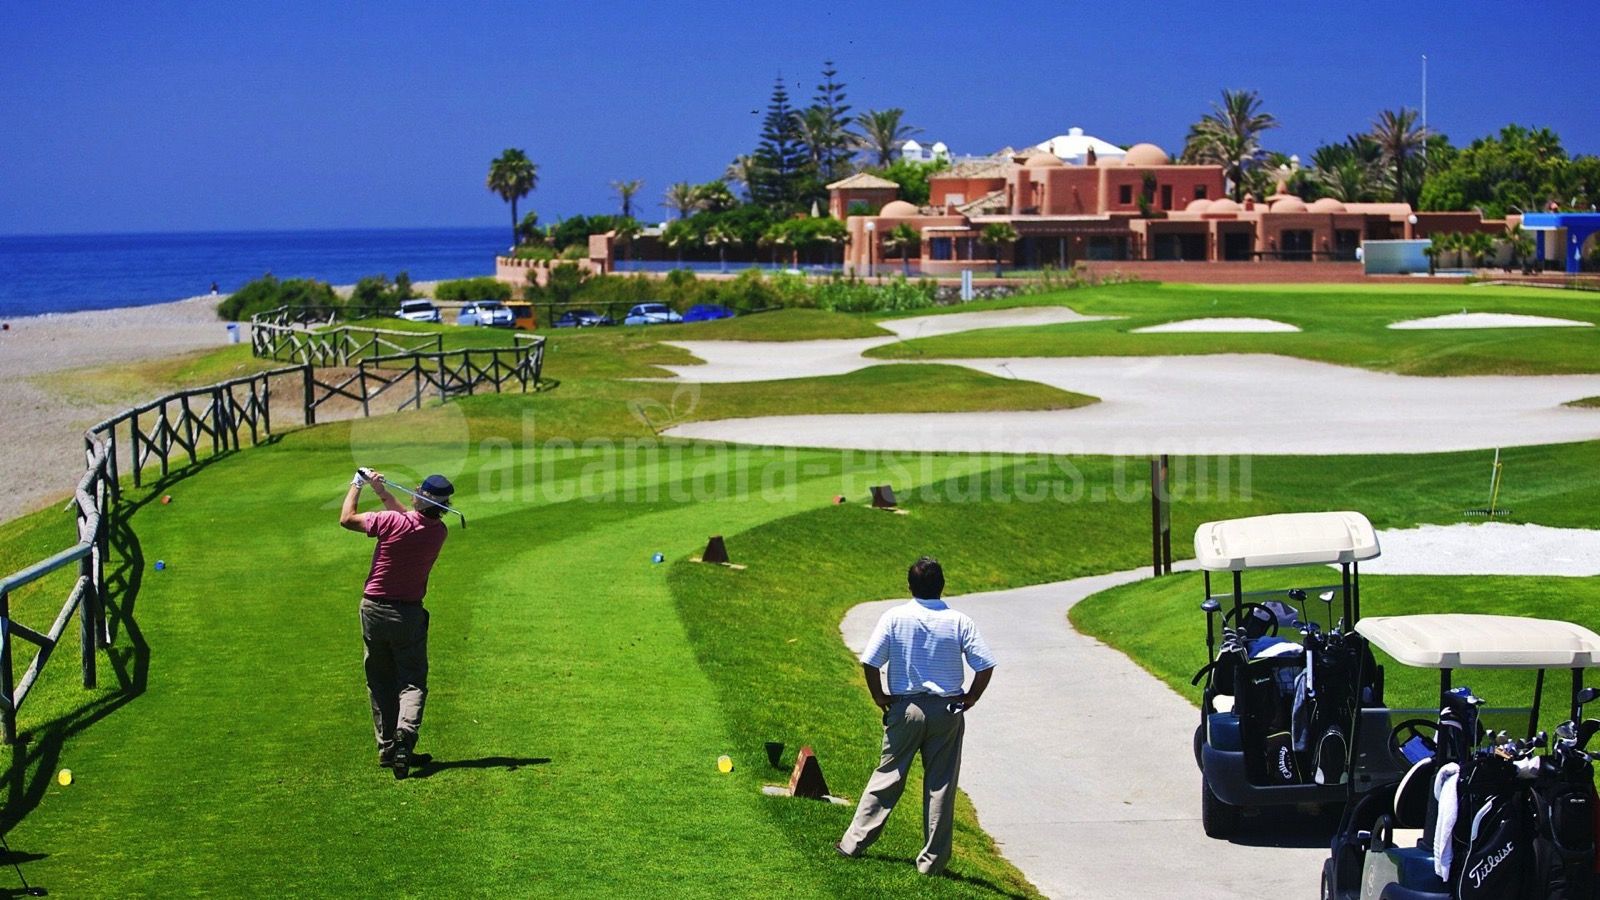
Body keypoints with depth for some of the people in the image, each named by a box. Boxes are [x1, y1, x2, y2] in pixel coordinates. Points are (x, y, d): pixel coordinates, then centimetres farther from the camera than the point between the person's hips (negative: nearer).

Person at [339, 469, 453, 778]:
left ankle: (386, 747, 12)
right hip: (409, 613, 1)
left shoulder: (392, 521, -17)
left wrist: (356, 485, 11)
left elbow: (347, 518, -1)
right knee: (412, 681, 2)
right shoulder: (438, 532, -5)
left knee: (381, 681, 13)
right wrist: (382, 492, 16)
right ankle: (405, 735, -23)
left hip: (374, 610, -1)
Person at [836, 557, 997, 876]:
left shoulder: (894, 618, -6)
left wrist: (879, 697, 5)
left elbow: (869, 662, -9)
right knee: (940, 786, 6)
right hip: (947, 710, 0)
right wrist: (970, 699, 6)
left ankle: (854, 843, 17)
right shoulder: (959, 622, -5)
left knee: (887, 775, 12)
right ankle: (933, 860, 10)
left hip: (905, 708, 0)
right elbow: (986, 665, -8)